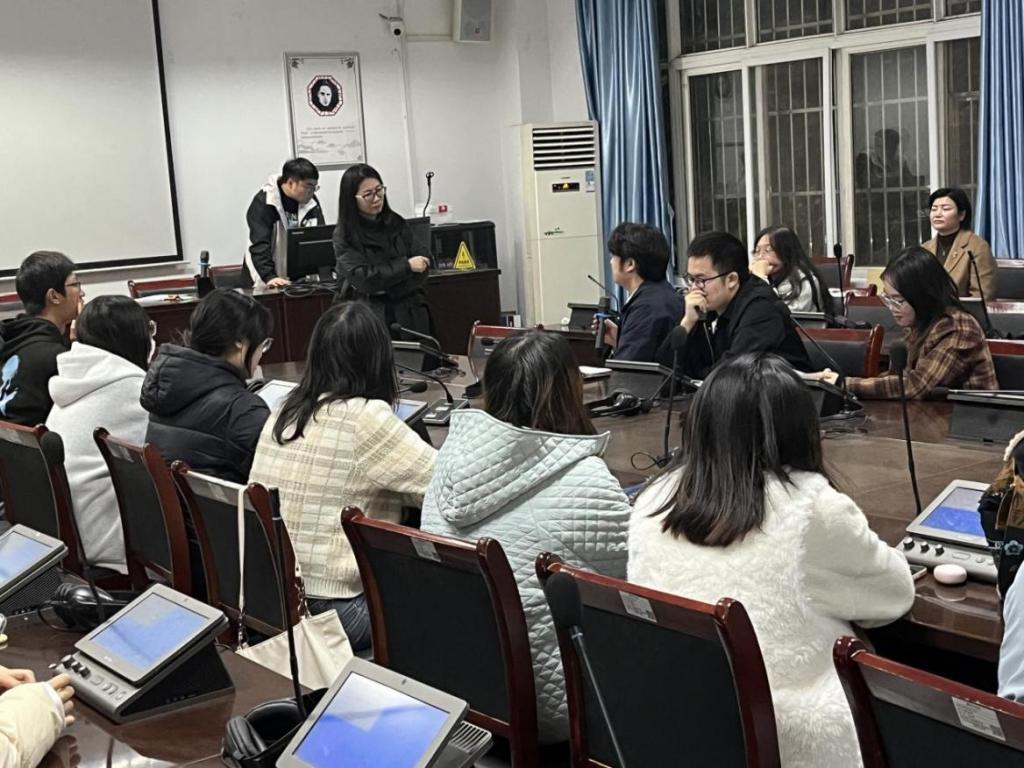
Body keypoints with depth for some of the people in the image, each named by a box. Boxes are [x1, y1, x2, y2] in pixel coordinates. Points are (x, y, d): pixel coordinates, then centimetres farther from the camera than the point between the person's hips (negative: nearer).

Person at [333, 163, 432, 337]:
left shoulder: (397, 224, 9)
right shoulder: (344, 236, -1)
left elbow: (423, 261, 2)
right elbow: (362, 278, -10)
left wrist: (384, 289, -10)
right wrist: (406, 266, -13)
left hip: (408, 314, 3)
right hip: (369, 318, -3)